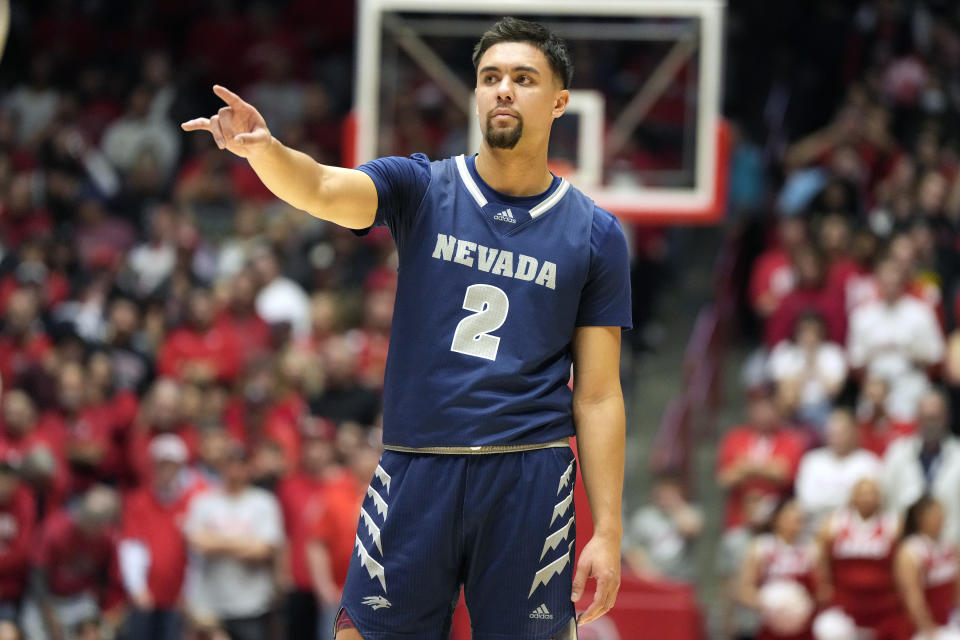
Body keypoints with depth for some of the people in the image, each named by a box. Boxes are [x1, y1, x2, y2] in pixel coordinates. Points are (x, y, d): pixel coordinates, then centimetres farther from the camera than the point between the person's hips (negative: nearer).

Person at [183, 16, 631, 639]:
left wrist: (608, 531, -2)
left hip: (527, 476, -1)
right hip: (415, 470, 1)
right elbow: (323, 189, -16)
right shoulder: (422, 189, 5)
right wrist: (264, 150, -39)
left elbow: (598, 395, 4)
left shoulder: (596, 233, 4)